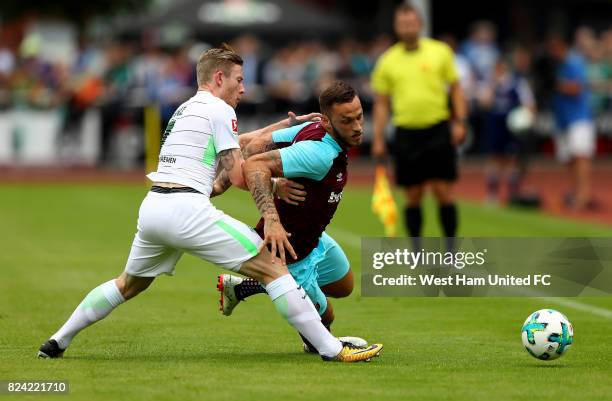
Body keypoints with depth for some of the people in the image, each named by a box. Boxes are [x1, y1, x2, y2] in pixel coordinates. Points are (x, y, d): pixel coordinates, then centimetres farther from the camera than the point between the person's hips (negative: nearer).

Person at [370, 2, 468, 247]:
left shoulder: (440, 52, 3)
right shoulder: (387, 61, 5)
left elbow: (455, 88, 8)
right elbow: (381, 102, 9)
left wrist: (459, 122, -2)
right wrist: (378, 139, 4)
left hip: (438, 131, -1)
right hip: (406, 133, 1)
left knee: (443, 192, -4)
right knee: (413, 197, 4)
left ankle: (451, 249, 7)